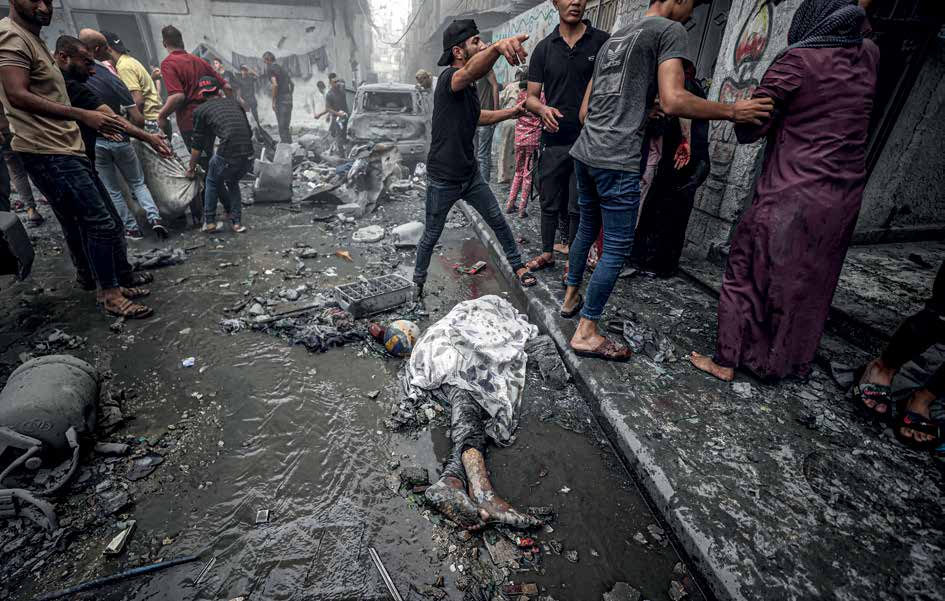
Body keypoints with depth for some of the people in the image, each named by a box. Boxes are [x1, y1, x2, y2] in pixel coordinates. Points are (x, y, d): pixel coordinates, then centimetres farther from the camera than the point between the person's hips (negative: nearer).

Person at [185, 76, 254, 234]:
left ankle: (209, 221, 27)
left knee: (212, 182, 26)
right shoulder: (235, 102, 22)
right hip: (248, 156, 3)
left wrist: (191, 168, 29)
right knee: (233, 183, 30)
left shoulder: (201, 110, 12)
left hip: (226, 156, -3)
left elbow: (197, 145, 16)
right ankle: (237, 222, 22)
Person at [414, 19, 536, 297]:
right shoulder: (449, 77, -20)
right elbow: (473, 70, -45)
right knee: (431, 236, 9)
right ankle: (418, 281, 30)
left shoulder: (469, 87, 6)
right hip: (443, 180, -7)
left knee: (499, 221, 12)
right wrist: (497, 47, -66)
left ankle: (517, 266, 29)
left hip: (470, 174, 7)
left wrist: (511, 112, 16)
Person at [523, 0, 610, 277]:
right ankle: (547, 253, 27)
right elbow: (531, 97, 8)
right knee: (549, 203, 10)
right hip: (553, 141, 2)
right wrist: (543, 109, -15)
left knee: (578, 208, 2)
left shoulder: (603, 41, 2)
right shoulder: (544, 48, 8)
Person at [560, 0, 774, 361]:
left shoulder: (613, 39, 24)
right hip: (617, 161, -8)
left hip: (584, 152, 9)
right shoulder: (670, 30, 1)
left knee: (587, 229, 21)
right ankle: (586, 333, 2)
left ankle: (571, 298, 33)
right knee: (617, 249, -3)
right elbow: (672, 102, -14)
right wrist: (732, 112, -3)